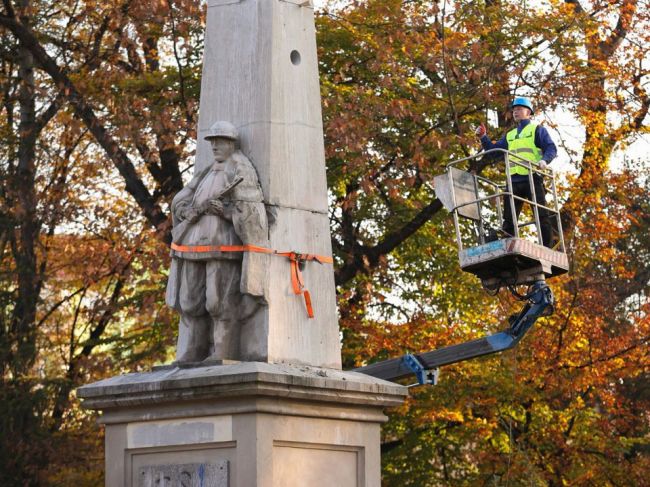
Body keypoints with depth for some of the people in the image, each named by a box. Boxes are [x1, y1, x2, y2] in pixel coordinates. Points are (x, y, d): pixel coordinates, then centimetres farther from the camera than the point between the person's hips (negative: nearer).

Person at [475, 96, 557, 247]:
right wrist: (483, 138, 8)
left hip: (532, 178, -6)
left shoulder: (537, 130, 11)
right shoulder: (509, 136, 27)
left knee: (541, 215, -8)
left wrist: (544, 160, -21)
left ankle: (547, 247, -10)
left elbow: (551, 148, -1)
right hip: (514, 181, 6)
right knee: (509, 218, 1)